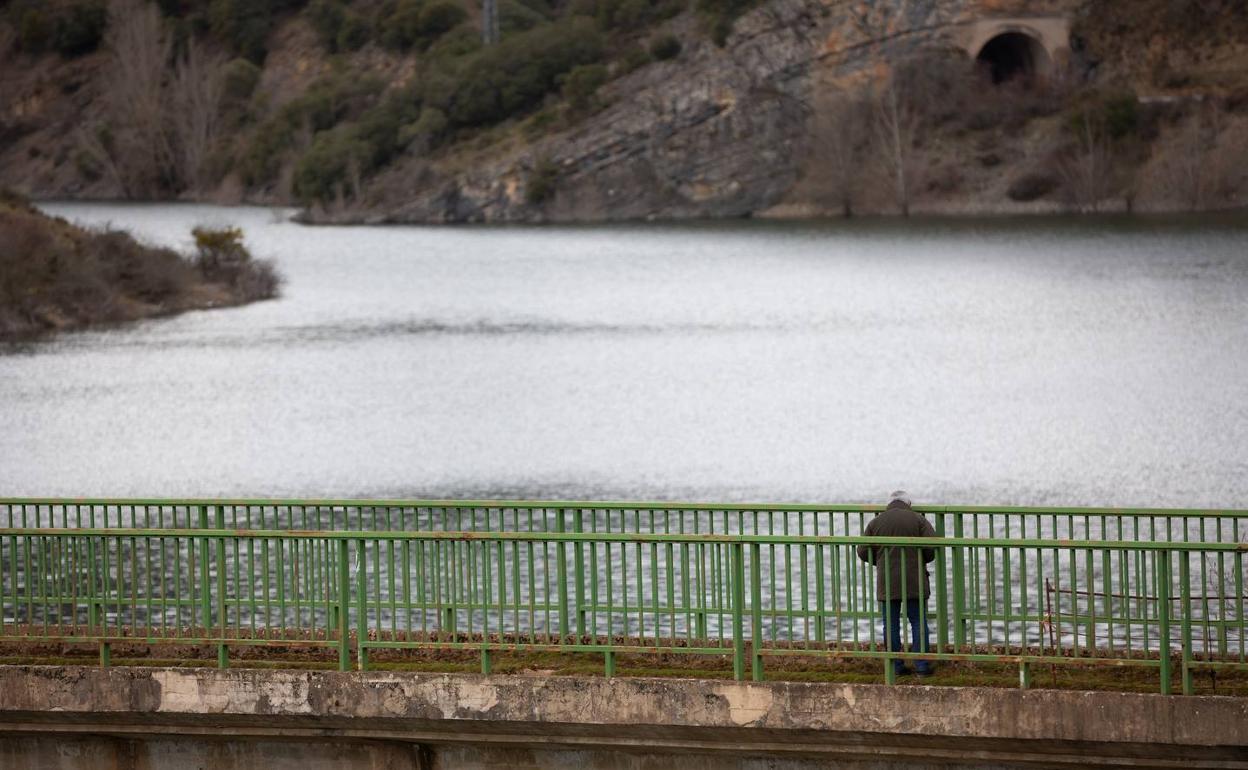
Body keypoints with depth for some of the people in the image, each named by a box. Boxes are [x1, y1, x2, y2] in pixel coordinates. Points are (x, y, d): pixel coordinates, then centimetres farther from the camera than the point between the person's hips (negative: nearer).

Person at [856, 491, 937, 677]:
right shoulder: (918, 519, 0)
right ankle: (922, 666, 2)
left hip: (887, 582, 1)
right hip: (914, 581, -1)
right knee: (918, 622, 5)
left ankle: (896, 666, 5)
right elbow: (933, 544, -10)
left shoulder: (876, 522, 4)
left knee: (891, 625, 6)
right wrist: (922, 559, 10)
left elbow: (863, 552, 3)